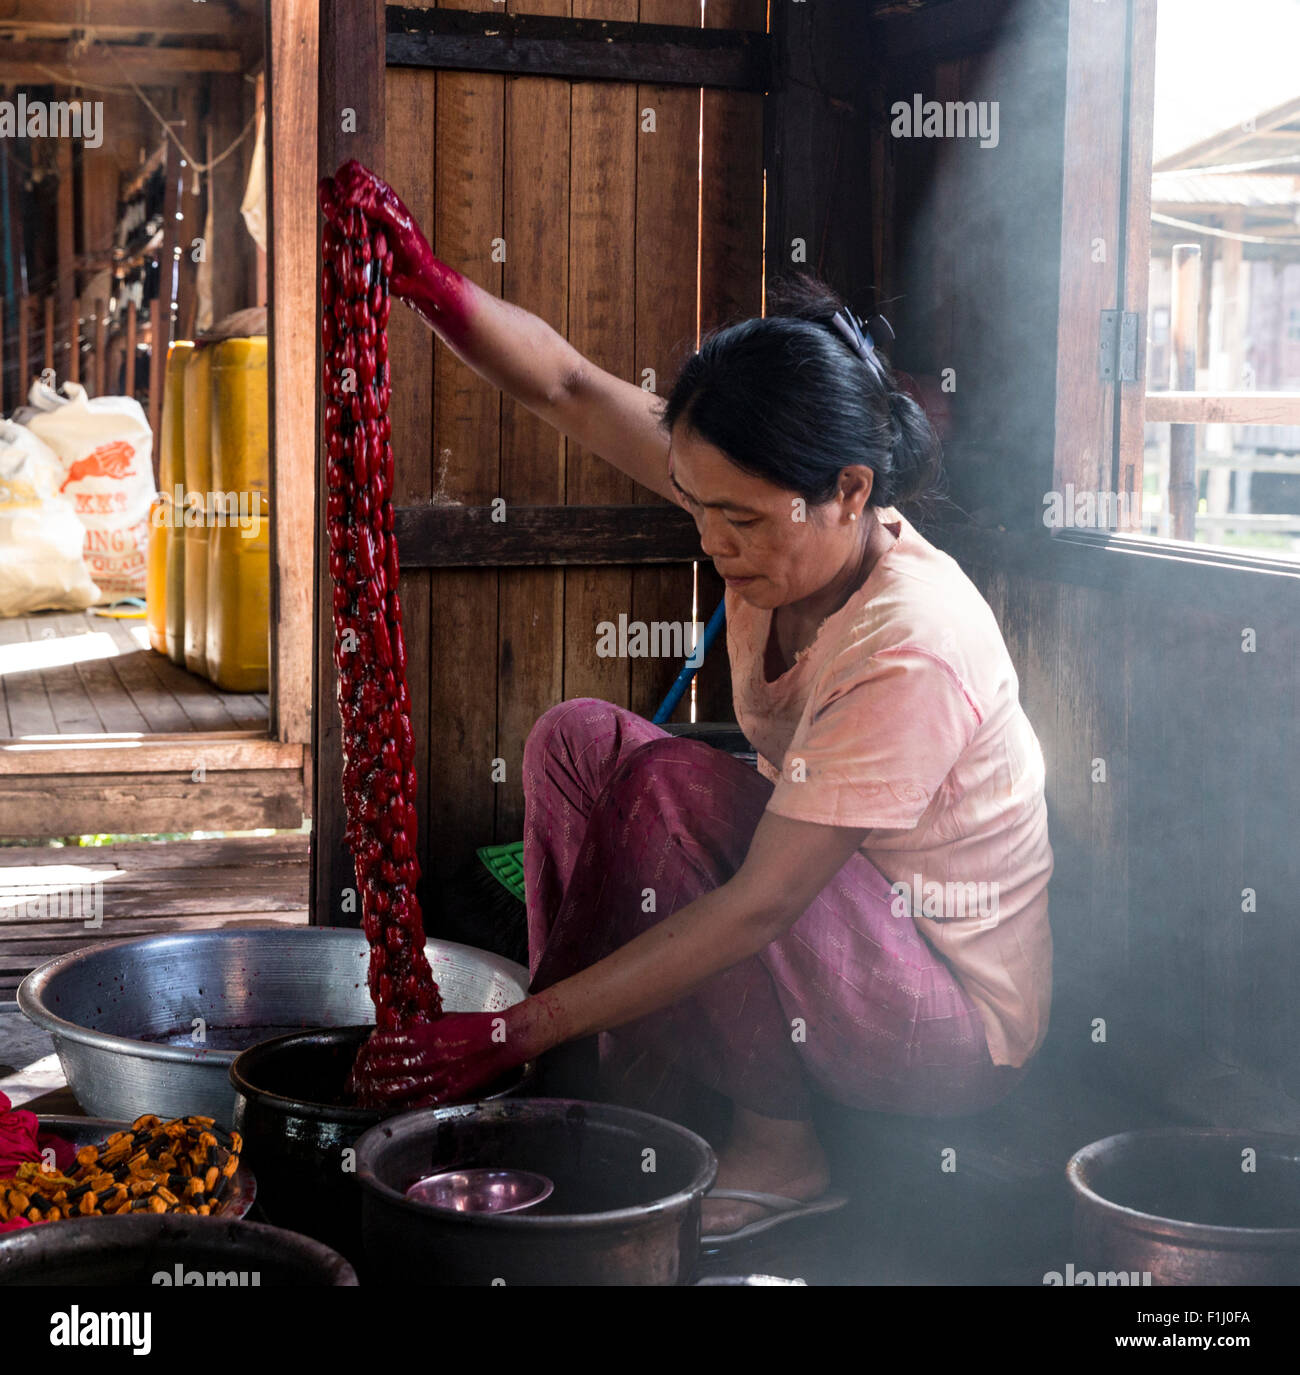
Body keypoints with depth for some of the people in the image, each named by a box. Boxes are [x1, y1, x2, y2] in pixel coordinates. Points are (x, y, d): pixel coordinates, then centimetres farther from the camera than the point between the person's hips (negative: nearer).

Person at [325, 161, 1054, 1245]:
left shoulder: (916, 647, -32)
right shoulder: (773, 508, -11)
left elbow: (757, 909, -32)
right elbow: (571, 390, -6)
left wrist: (513, 1031, -31)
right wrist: (427, 282, -22)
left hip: (958, 1020, -7)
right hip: (831, 925, 8)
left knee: (675, 786, -27)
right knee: (579, 739, -7)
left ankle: (776, 1152, -9)